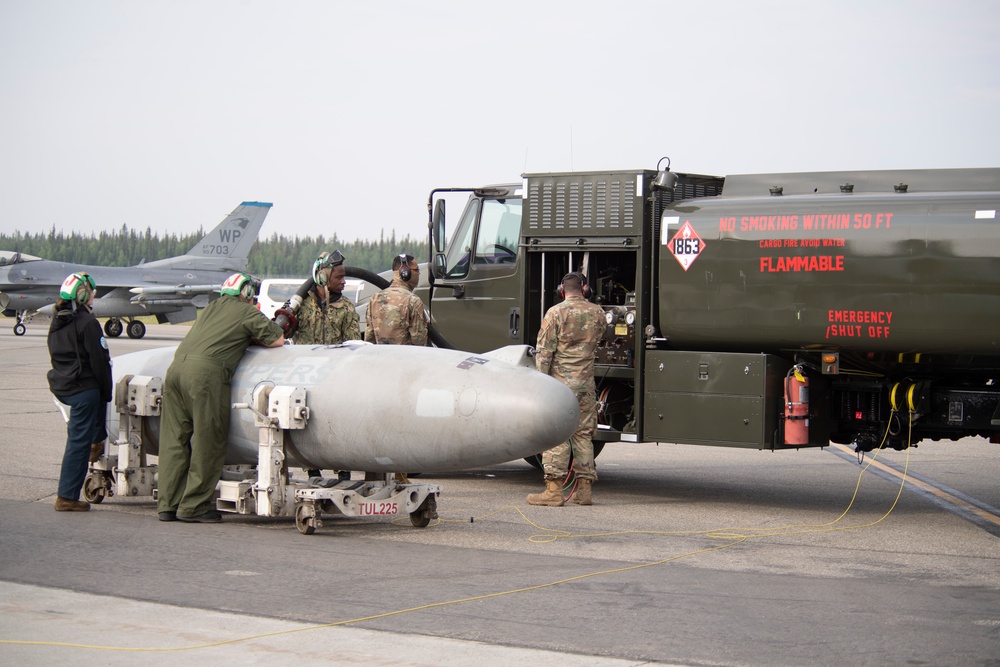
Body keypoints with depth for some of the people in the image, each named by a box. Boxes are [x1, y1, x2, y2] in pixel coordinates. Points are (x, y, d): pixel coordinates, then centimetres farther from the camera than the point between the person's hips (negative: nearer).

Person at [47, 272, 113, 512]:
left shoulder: (57, 321, 12)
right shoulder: (87, 322, -14)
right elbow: (99, 361, -15)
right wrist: (106, 391, -3)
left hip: (60, 387, 8)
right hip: (83, 388, -8)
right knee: (78, 442, -3)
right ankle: (67, 497, -1)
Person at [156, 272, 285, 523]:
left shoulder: (213, 307, 29)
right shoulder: (247, 312, 12)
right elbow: (278, 340, 14)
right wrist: (253, 338, 30)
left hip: (176, 366, 7)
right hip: (206, 371, -7)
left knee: (174, 439, 9)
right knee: (208, 441, -1)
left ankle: (168, 504, 10)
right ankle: (194, 506, 0)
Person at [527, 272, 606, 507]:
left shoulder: (555, 313, -6)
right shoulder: (597, 313, 7)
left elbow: (544, 352, -9)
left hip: (560, 382, -4)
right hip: (586, 384, 4)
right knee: (583, 435, 10)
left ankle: (554, 489, -7)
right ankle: (584, 489, 11)